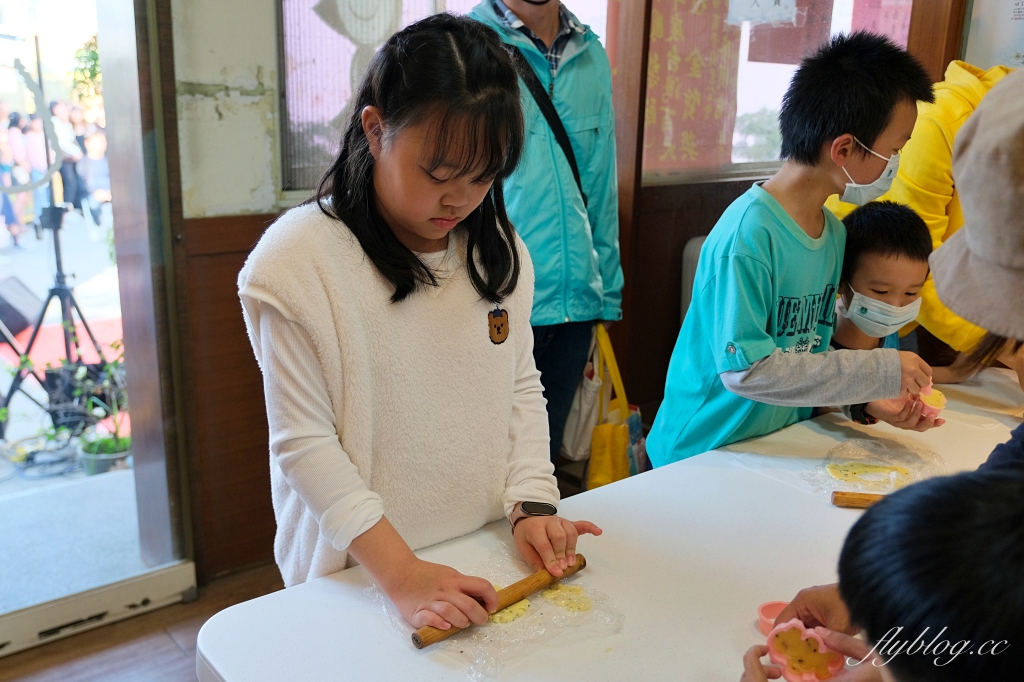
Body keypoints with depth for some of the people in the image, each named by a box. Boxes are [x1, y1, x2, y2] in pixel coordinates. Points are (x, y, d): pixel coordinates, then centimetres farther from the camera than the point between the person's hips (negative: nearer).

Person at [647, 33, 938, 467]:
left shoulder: (834, 232, 5)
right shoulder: (748, 234, -21)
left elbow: (811, 353, 11)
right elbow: (744, 369, -25)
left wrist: (868, 400, -6)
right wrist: (881, 372, -19)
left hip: (783, 448, 7)